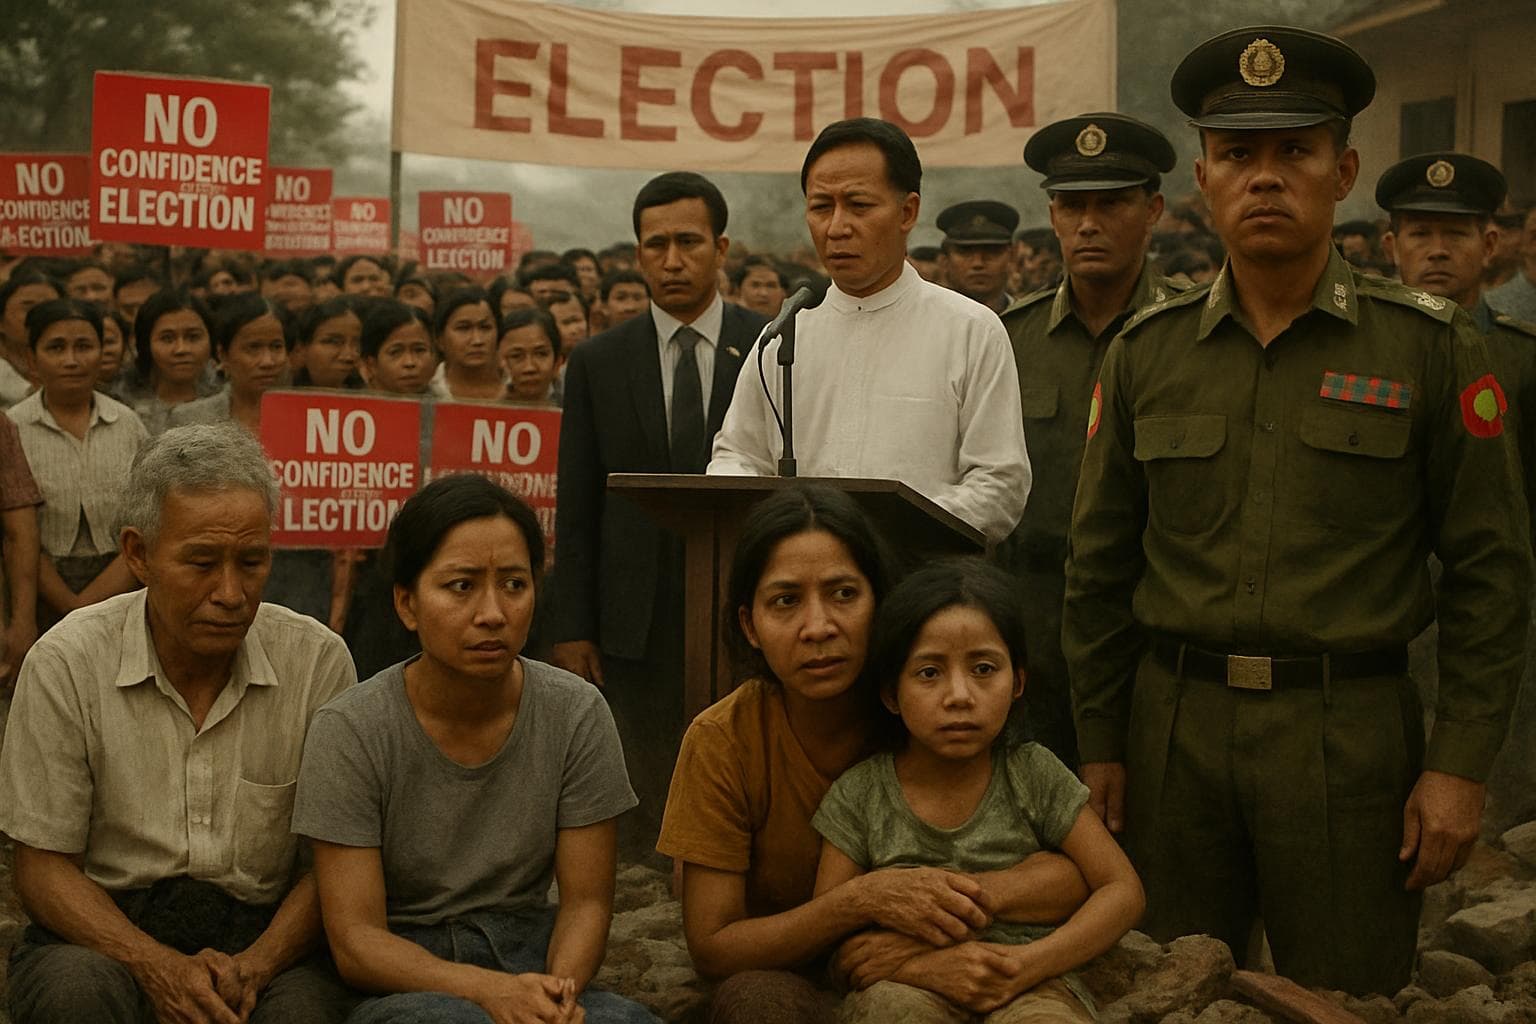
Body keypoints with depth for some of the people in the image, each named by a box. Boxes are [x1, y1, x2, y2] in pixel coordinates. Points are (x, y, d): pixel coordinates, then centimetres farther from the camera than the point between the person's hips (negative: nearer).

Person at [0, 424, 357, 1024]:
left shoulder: (316, 660, -3)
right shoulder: (65, 664, -4)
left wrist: (251, 968, -18)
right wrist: (159, 967, -18)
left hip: (264, 939, 0)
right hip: (107, 934, 1)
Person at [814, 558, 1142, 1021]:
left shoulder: (1034, 774, 2)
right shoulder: (858, 796, -1)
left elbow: (1124, 891, 1)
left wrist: (1032, 962, -16)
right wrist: (927, 968, -22)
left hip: (1028, 984, 0)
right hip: (911, 985, 0)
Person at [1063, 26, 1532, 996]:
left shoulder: (1432, 346, -2)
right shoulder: (1147, 351, 5)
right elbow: (1101, 564, 10)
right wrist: (1100, 741, 8)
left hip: (1350, 732, -2)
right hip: (1175, 724, 3)